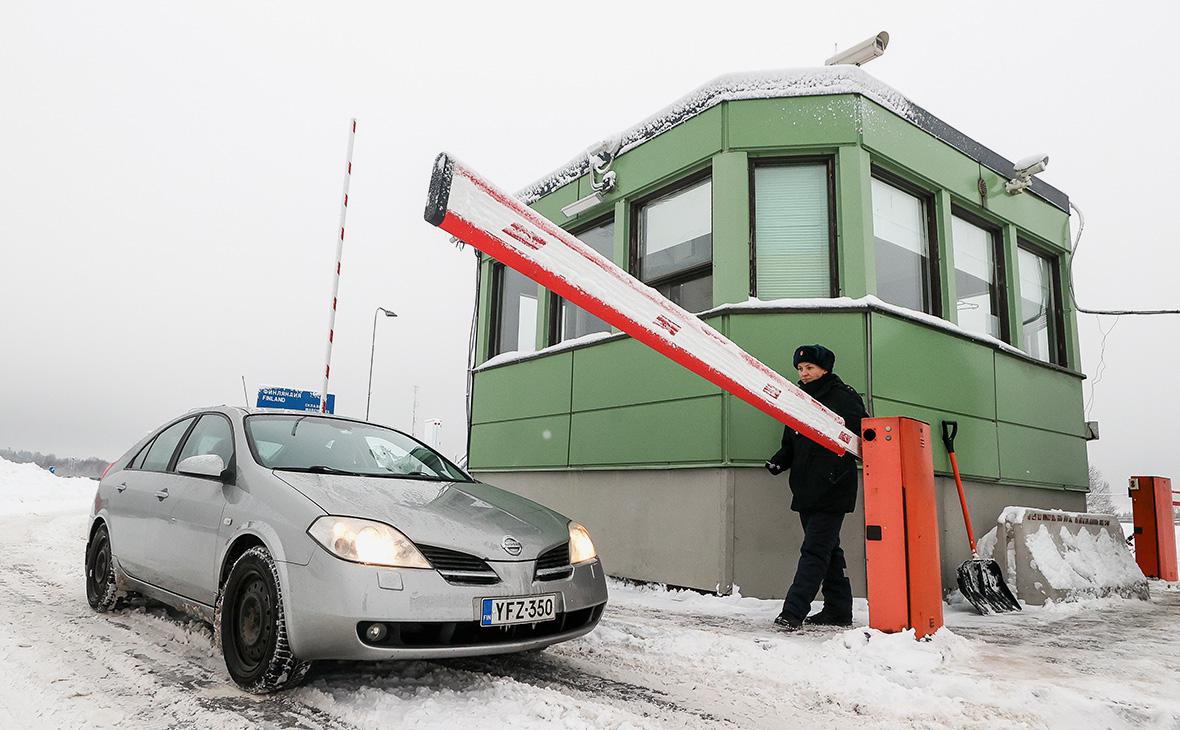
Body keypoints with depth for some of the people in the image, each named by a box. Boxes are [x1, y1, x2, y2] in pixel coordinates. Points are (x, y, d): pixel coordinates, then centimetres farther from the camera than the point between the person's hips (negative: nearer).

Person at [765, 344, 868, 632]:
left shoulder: (844, 397, -5)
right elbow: (791, 444, 20)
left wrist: (838, 471, -26)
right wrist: (779, 461, 0)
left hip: (831, 490, -8)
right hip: (805, 489, 8)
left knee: (815, 550, -10)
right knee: (828, 549, 15)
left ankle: (793, 611, -13)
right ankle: (838, 610, 24)